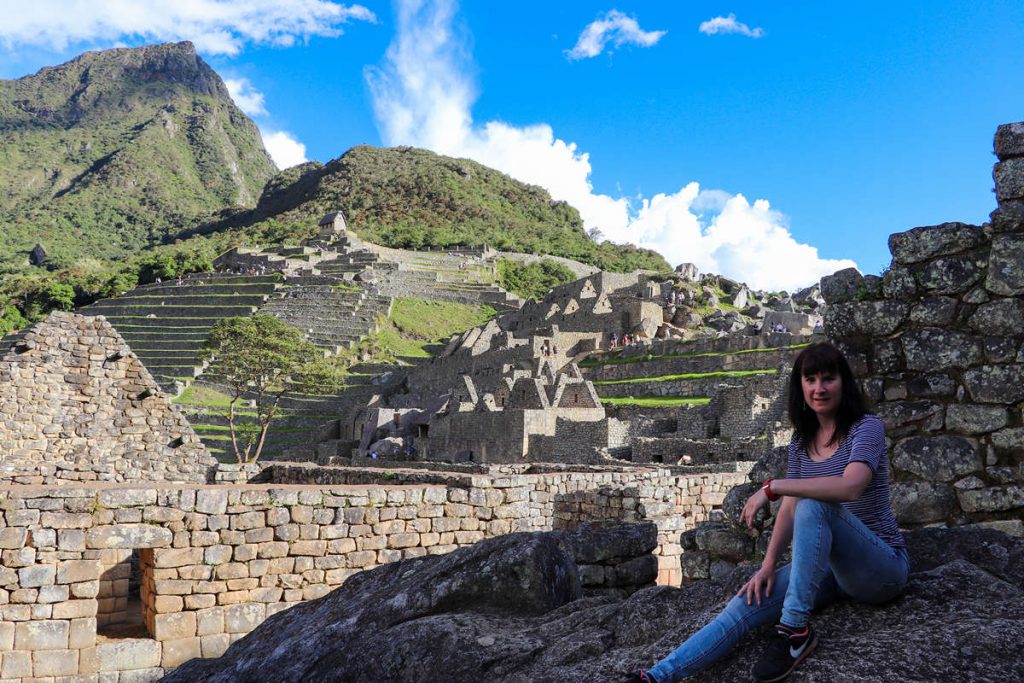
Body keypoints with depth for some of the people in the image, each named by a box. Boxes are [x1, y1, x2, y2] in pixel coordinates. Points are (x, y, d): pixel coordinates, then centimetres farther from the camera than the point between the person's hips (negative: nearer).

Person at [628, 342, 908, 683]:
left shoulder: (866, 427, -12)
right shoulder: (801, 441, 8)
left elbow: (850, 486, -31)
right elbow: (789, 509, 3)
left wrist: (771, 487, -28)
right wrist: (768, 565, -12)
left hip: (883, 564, -6)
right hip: (830, 566, 6)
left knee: (813, 506, -34)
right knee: (747, 604, -15)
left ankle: (795, 630, -29)